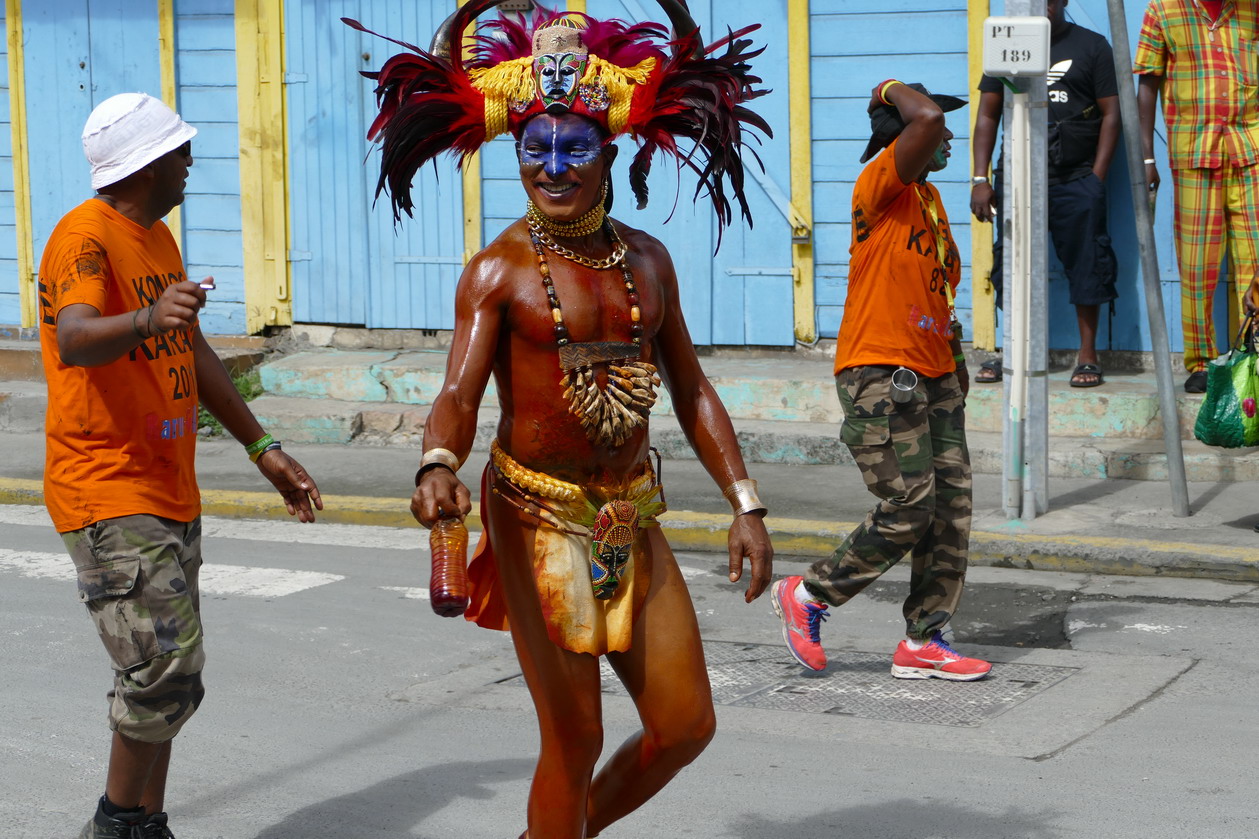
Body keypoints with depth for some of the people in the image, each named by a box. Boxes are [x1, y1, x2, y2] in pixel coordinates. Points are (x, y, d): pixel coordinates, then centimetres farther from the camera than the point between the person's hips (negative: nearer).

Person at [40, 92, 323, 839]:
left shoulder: (158, 239, 15)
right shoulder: (86, 237, -15)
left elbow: (196, 356, 24)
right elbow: (74, 340, -34)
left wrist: (261, 447, 25)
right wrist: (148, 318, -53)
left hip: (170, 494, 9)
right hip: (108, 491, -9)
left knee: (174, 674, 10)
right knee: (165, 665, -15)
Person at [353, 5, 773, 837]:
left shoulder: (646, 260, 7)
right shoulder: (498, 271, -7)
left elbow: (692, 392, 12)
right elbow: (459, 394, -18)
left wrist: (746, 503, 6)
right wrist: (439, 465, -40)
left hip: (632, 518, 5)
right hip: (541, 519, -5)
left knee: (686, 723, 7)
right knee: (575, 738, -2)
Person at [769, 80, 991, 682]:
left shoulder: (928, 198, 18)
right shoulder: (881, 185, -11)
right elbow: (927, 118, -28)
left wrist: (954, 360, 21)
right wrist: (893, 90, -8)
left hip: (933, 376, 9)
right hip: (880, 373, -9)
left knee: (950, 511, 4)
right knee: (909, 510, -11)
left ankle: (923, 642, 11)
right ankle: (807, 596, 7)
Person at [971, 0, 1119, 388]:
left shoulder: (1090, 46, 6)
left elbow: (1110, 114, 3)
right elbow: (987, 115, 12)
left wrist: (1096, 178, -5)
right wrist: (980, 179, 3)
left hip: (1075, 179, -3)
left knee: (1085, 264, -3)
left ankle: (1088, 356, 4)